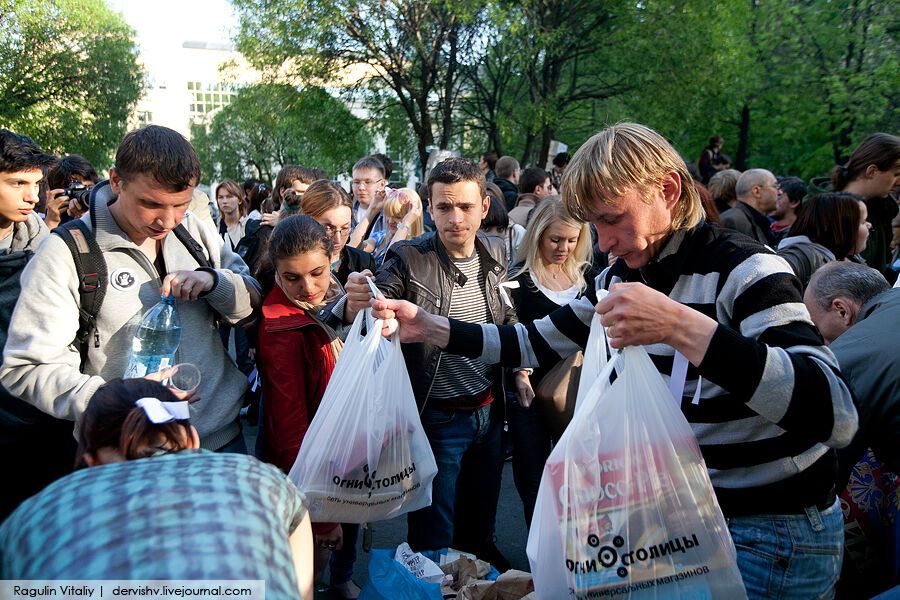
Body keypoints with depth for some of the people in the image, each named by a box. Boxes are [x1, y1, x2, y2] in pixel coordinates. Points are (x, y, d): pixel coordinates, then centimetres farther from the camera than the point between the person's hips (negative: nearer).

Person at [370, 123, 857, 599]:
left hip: (772, 535, -6)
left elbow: (835, 416, -33)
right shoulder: (620, 280, 1)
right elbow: (534, 345, 8)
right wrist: (428, 327, -3)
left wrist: (680, 326, -44)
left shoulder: (743, 268, -21)